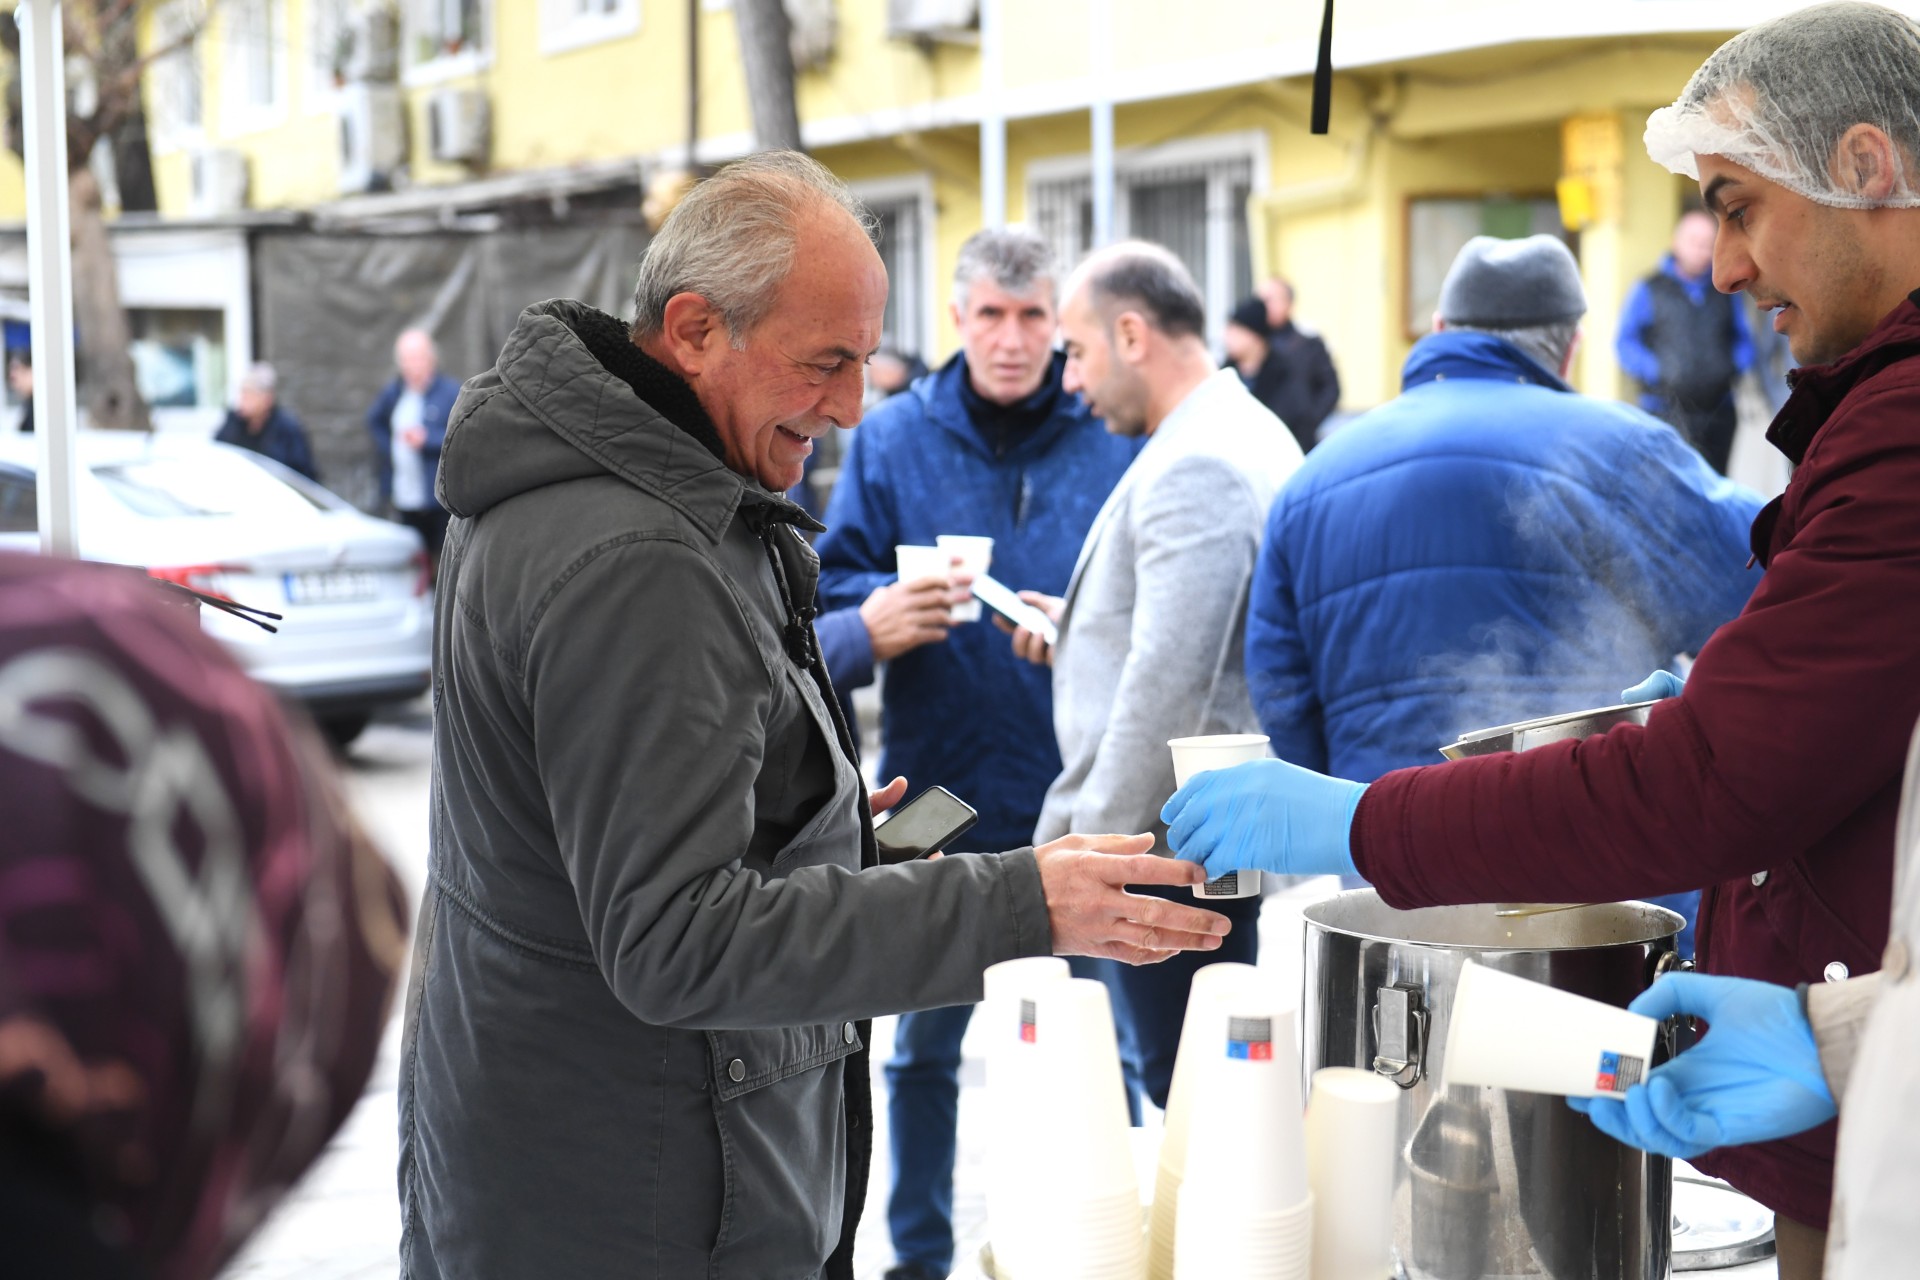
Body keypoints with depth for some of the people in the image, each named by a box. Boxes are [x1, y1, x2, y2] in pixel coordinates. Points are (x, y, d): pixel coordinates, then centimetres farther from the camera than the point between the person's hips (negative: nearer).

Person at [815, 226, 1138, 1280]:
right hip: (941, 786, 1)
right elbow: (830, 584, 1)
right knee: (925, 1041, 12)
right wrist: (894, 603, -19)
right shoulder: (891, 437, 3)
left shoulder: (1113, 439, 2)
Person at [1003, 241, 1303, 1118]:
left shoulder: (1191, 468, -18)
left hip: (1159, 846, -10)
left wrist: (1090, 842, -19)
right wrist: (1080, 629, 15)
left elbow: (1168, 683, -24)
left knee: (1179, 1089, -2)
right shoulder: (1252, 436, 14)